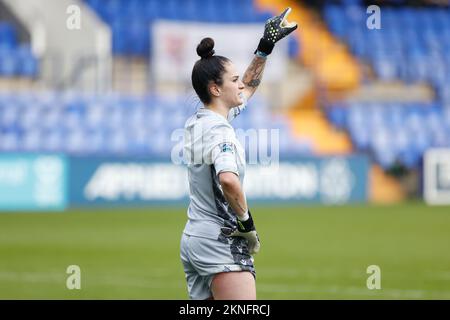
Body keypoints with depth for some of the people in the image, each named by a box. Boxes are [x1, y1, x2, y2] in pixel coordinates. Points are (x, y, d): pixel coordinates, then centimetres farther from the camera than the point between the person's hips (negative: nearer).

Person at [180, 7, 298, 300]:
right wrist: (247, 222, -20)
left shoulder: (197, 122, 14)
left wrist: (266, 46, 25)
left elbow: (248, 88, 29)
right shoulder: (219, 129, -14)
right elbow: (228, 180, -33)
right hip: (222, 243, -10)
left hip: (192, 240, 10)